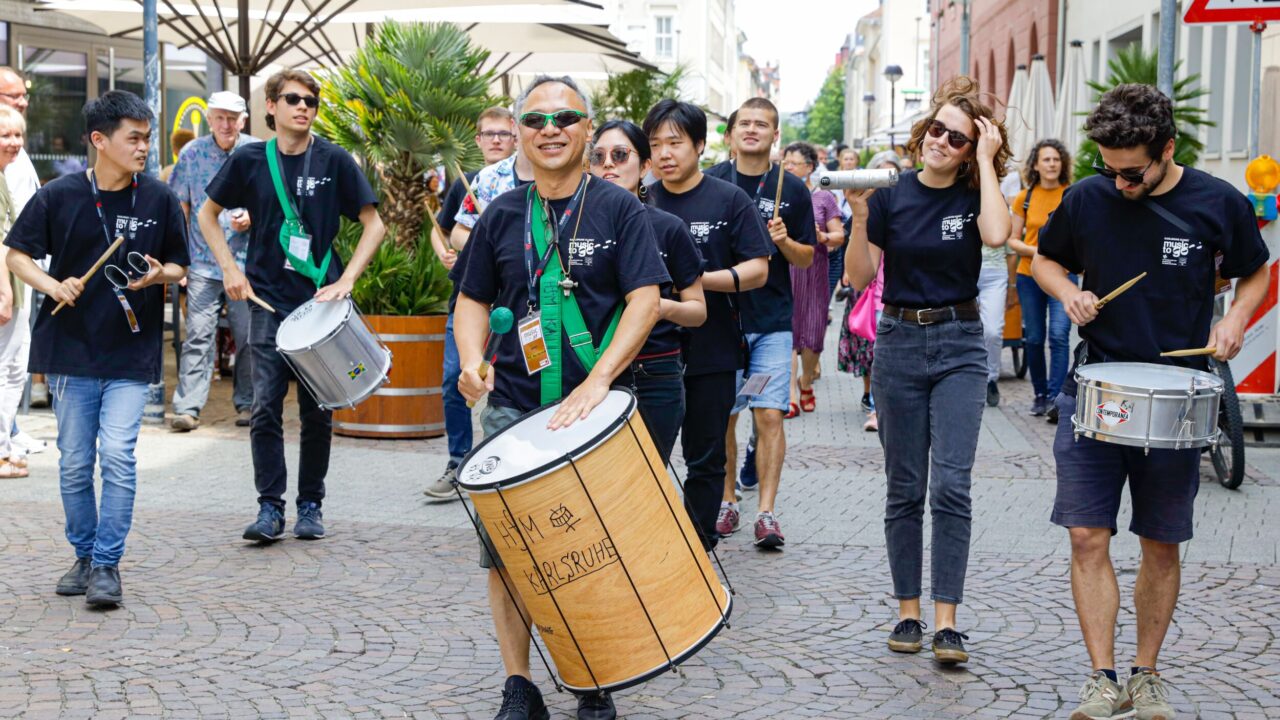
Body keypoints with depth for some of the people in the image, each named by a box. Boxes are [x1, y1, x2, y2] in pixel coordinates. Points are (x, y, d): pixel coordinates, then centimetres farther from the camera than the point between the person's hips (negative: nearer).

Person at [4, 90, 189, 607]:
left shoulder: (159, 199, 0)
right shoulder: (59, 196, -3)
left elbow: (178, 266, 9)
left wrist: (159, 274, -14)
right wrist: (54, 286, -15)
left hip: (132, 355, -1)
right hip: (71, 349, 1)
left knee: (118, 457, -11)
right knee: (75, 462, 9)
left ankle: (108, 565, 0)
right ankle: (84, 556, 26)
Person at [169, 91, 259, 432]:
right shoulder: (192, 154, 4)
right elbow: (180, 206, 10)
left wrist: (252, 217, -13)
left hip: (247, 260, 0)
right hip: (203, 262, 0)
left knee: (248, 336, 4)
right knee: (198, 334, -5)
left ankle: (247, 404, 16)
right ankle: (187, 407, -4)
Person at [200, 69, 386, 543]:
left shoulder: (334, 161, 0)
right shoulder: (250, 160, 2)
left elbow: (373, 224, 2)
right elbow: (208, 214, 14)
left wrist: (346, 279, -8)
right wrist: (229, 268, 2)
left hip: (321, 301, 0)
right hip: (269, 302, 0)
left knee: (317, 410, 5)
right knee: (266, 406, -5)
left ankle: (311, 505, 17)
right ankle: (270, 508, 3)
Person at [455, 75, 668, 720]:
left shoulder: (618, 209, 0)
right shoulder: (501, 216, 9)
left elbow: (645, 299, -8)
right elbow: (473, 300, 17)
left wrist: (598, 381, -19)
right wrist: (471, 362, -3)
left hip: (597, 408, -2)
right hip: (512, 408, 3)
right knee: (504, 551, 0)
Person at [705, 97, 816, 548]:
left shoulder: (791, 189, 4)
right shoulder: (708, 184, 3)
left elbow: (807, 259, 8)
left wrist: (784, 242, -11)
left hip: (772, 321, 0)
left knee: (770, 415, -6)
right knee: (722, 417, 7)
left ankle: (766, 512, -2)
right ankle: (726, 501, 21)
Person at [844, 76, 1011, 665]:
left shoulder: (975, 196, -1)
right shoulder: (891, 195, 0)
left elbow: (996, 235, -24)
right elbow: (858, 278, -2)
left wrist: (986, 160, -15)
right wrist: (859, 215, -16)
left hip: (959, 347, -1)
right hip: (899, 343, 1)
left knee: (950, 485, -11)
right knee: (905, 489, 7)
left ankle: (946, 621, -6)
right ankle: (908, 612, 16)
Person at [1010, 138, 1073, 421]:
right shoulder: (1025, 197, 3)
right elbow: (1013, 240, 5)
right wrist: (1036, 251, -13)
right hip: (1029, 274, 2)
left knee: (1059, 334, -16)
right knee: (1033, 338, 8)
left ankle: (1055, 397, -14)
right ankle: (1040, 394, 24)